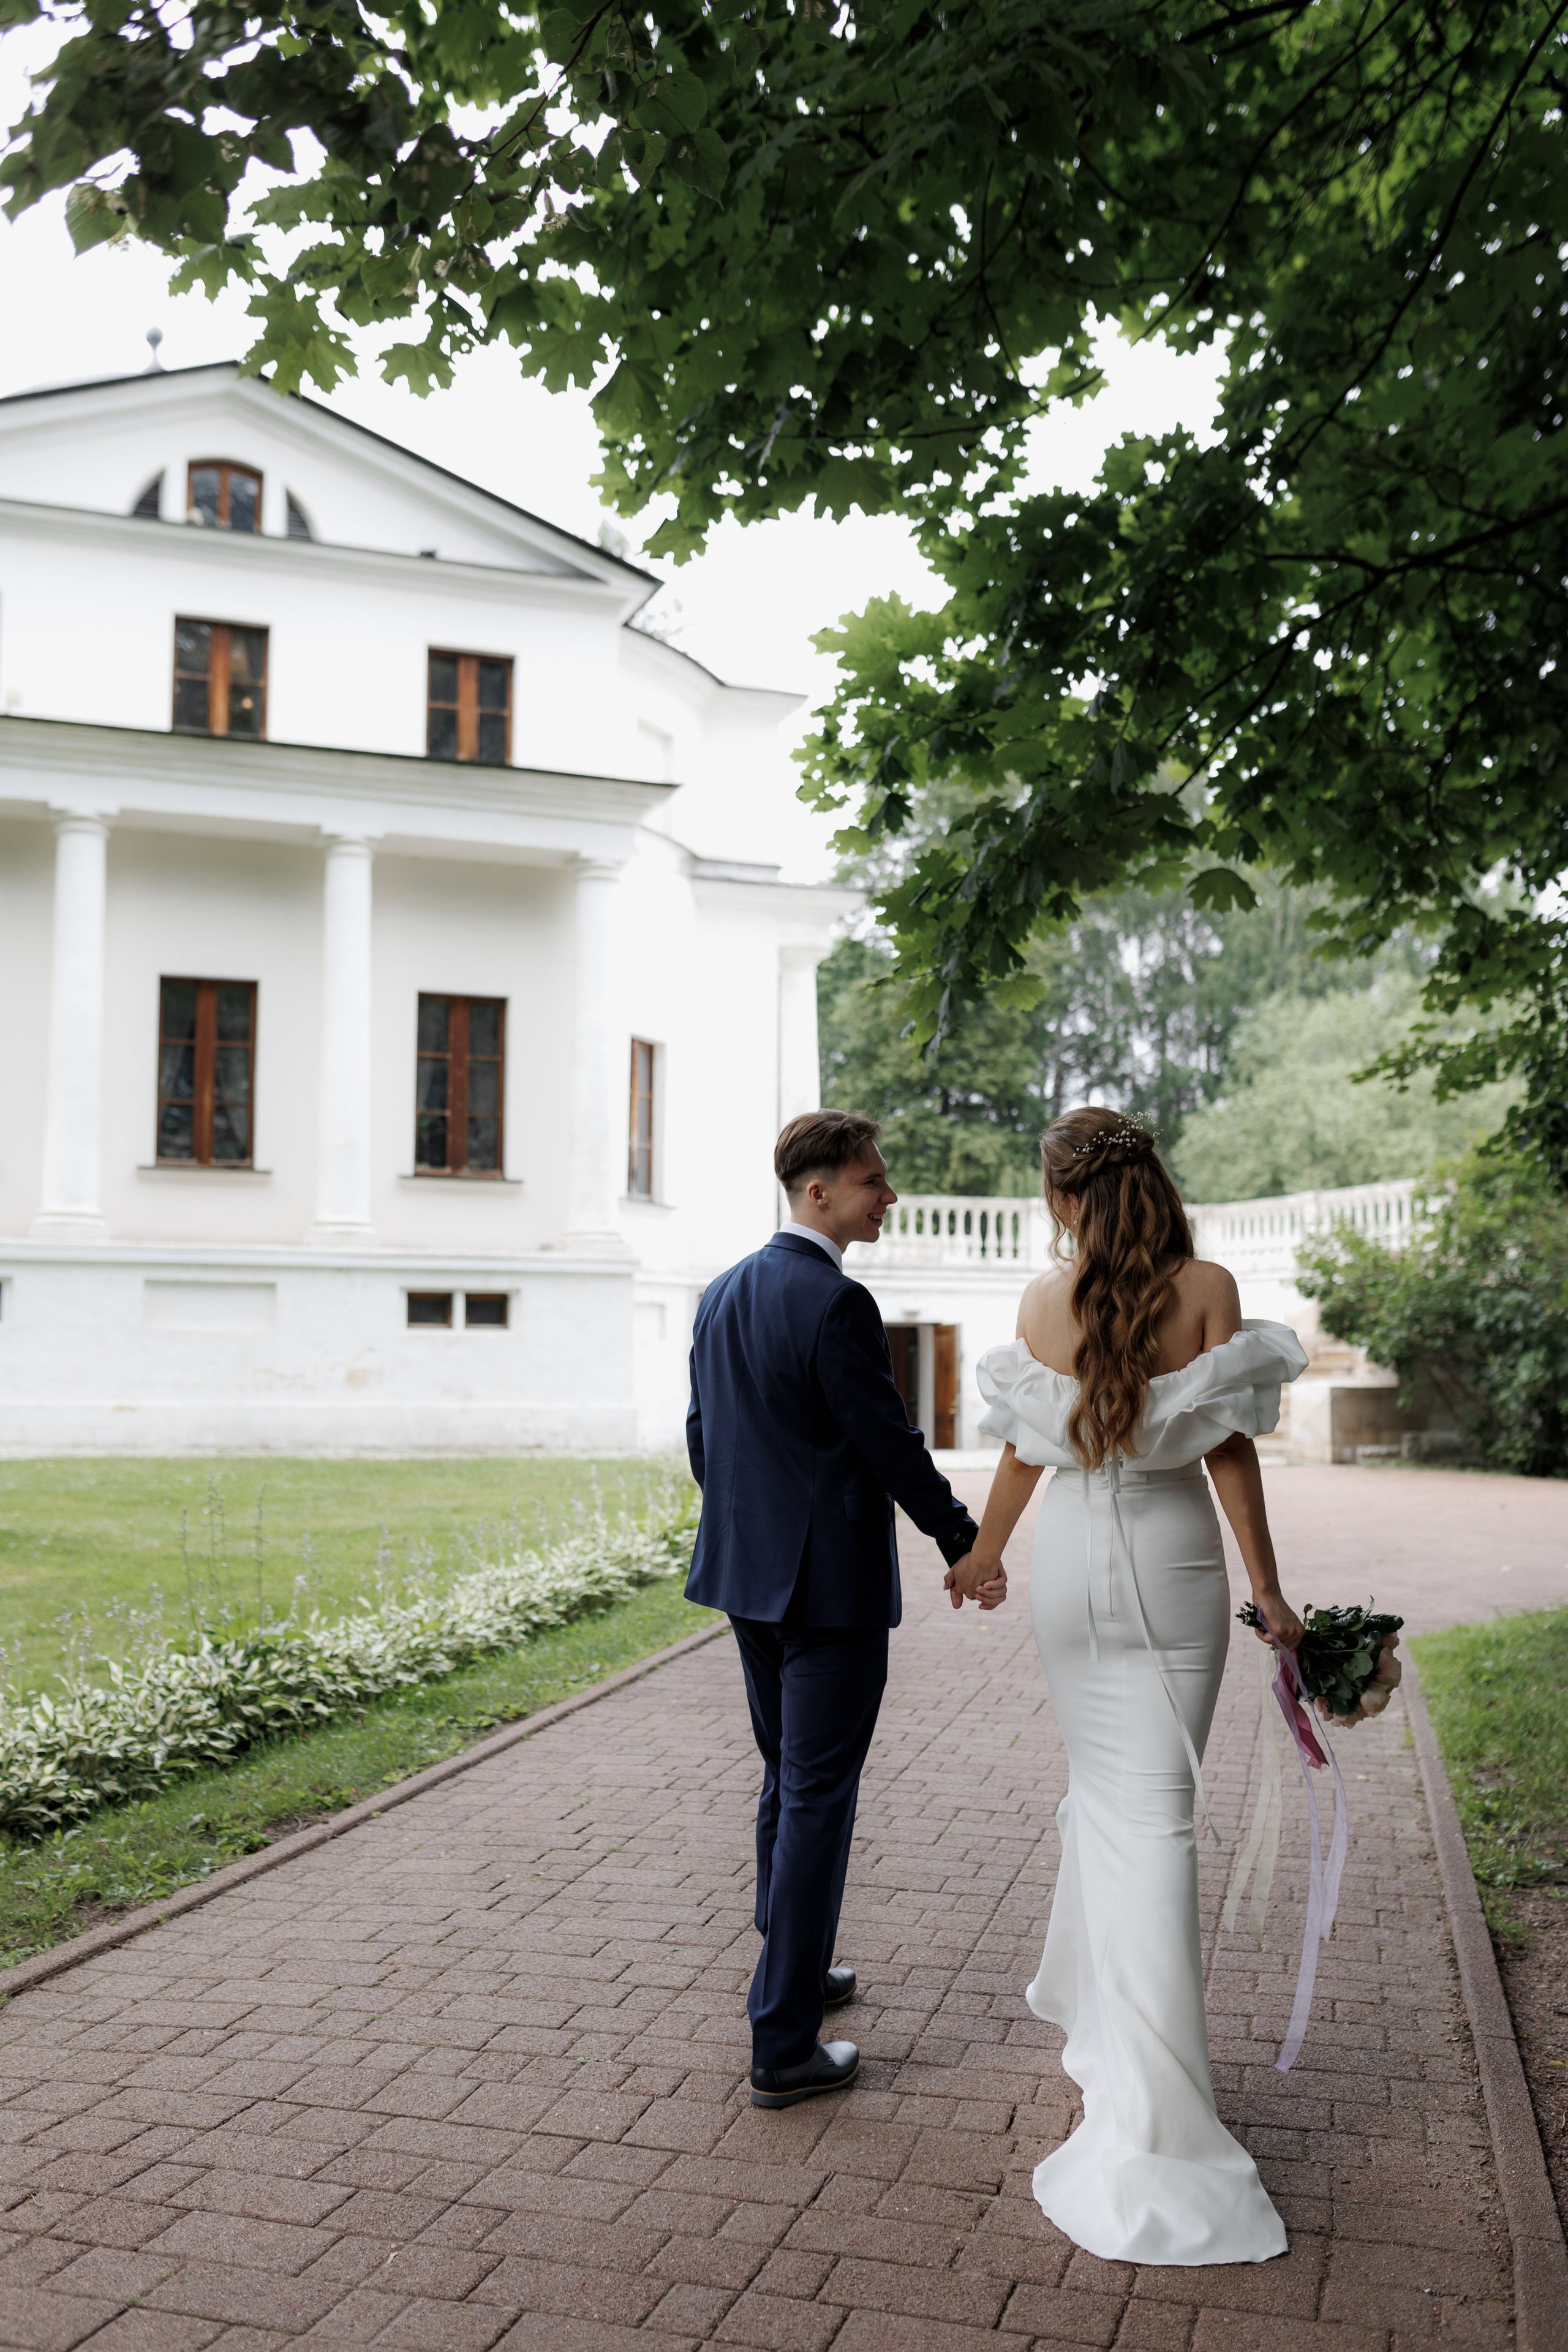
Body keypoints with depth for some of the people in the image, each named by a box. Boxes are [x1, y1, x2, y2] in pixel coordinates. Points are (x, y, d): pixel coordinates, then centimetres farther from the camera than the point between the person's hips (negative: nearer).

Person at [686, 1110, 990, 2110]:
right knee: (818, 1801, 0)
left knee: (787, 1780, 22)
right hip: (831, 1582, -8)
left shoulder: (724, 1294, 7)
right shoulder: (836, 1304, -19)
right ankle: (784, 2046, 6)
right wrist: (964, 1541, -4)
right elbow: (890, 1442, -16)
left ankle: (794, 1967, 38)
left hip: (750, 1577, 9)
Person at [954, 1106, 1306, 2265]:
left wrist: (984, 1554, 18)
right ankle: (1147, 2106, 4)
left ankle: (1091, 1991, 30)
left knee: (1101, 1780, 20)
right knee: (1156, 1806, 3)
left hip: (1074, 1554, 2)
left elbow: (1026, 1448, 2)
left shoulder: (1045, 1300, -3)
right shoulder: (1208, 1288, -7)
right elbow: (1229, 1447, -9)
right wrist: (1267, 1586, -2)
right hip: (1173, 1556, -1)